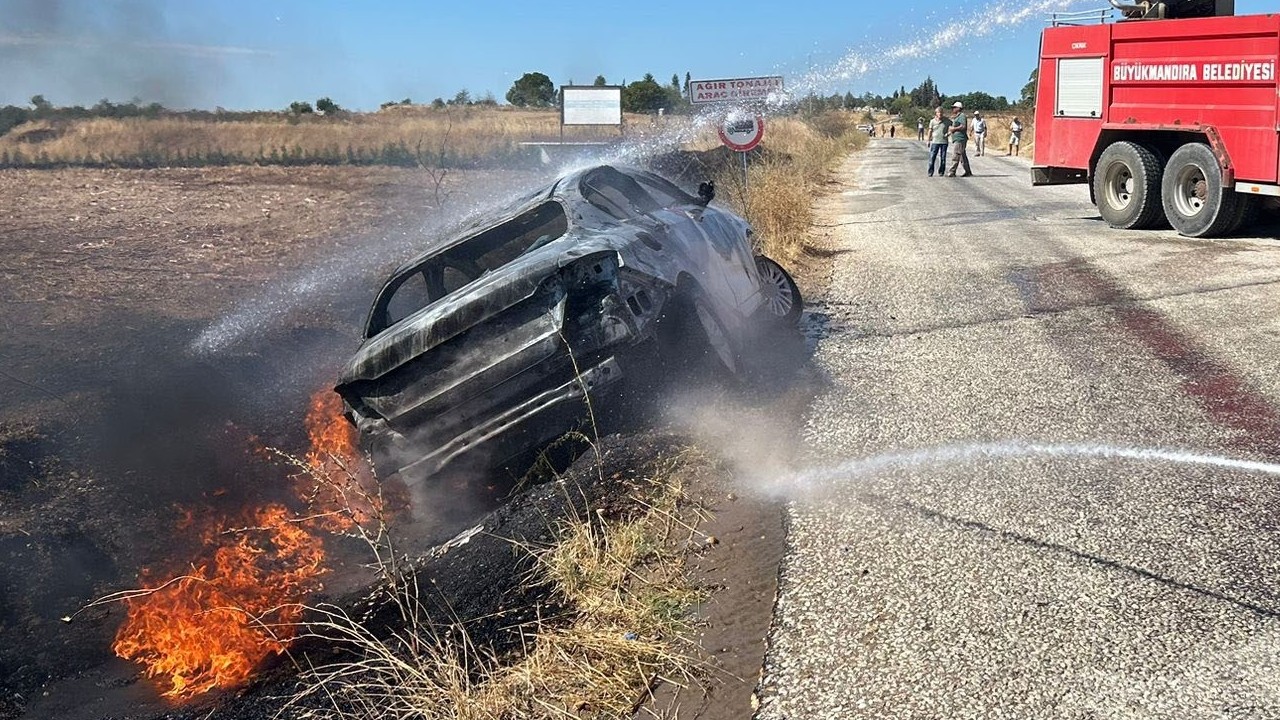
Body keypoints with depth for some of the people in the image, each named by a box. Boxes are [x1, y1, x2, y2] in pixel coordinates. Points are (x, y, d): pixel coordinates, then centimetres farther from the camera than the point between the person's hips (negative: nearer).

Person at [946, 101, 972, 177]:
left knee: (955, 156, -12)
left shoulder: (962, 116, -10)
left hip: (960, 139, -11)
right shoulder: (956, 117, 21)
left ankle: (951, 172, -14)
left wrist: (954, 128, -14)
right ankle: (968, 172, 16)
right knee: (962, 156, 12)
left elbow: (963, 126, -22)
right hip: (956, 139, 11)